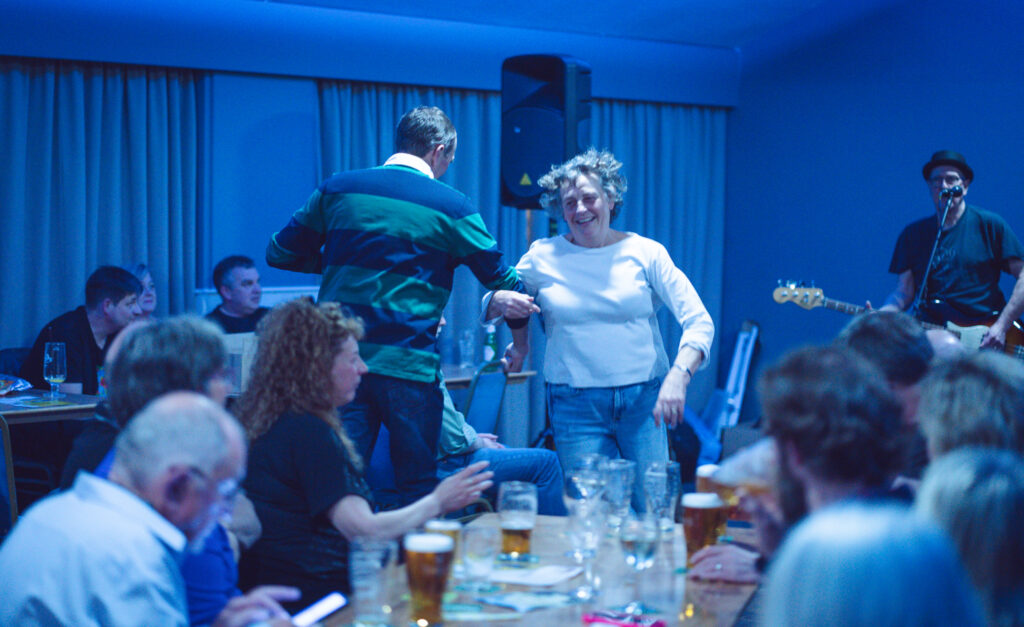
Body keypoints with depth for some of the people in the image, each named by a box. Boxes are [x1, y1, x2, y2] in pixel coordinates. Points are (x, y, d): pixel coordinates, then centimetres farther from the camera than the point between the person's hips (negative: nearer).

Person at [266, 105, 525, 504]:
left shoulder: (337, 189, 9)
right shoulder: (451, 207, 2)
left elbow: (280, 253, 14)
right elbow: (503, 281, 9)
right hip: (408, 366, -2)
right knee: (419, 488, 10)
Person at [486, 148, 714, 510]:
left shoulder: (646, 253, 1)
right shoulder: (543, 257, 3)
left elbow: (700, 323, -5)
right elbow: (490, 307, 16)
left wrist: (679, 376, -22)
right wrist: (503, 302, -8)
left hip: (644, 397, 0)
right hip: (575, 404, 0)